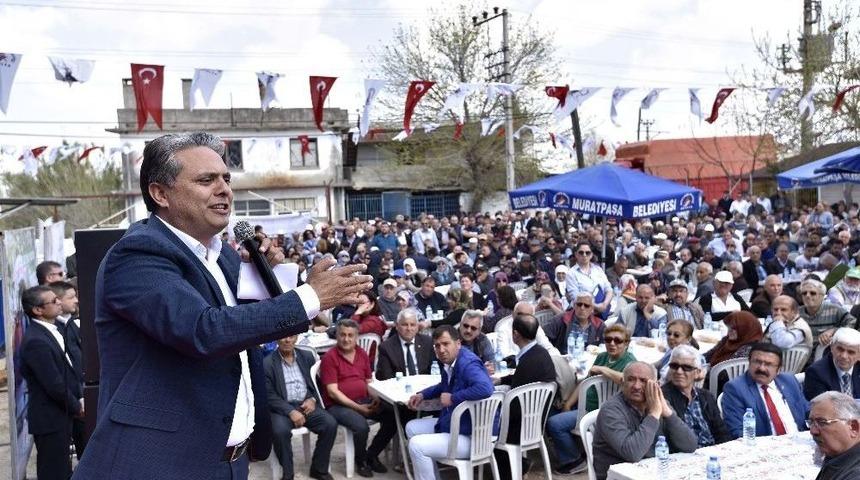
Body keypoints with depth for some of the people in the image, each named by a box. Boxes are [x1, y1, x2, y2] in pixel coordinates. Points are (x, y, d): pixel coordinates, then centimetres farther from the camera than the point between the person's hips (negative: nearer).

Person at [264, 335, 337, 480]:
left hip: (306, 404, 3)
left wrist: (313, 399, -6)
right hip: (282, 408, -3)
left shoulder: (307, 356, 10)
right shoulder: (267, 363, -3)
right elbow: (269, 396, -8)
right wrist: (290, 411, -20)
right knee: (280, 431, -34)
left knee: (330, 424, -21)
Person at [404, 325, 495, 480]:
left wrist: (453, 398, -30)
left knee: (416, 445, -19)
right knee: (412, 428, 19)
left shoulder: (468, 364, -24)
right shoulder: (449, 361, 3)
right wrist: (422, 395, 11)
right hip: (453, 424, 10)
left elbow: (485, 389, -44)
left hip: (473, 436, -10)